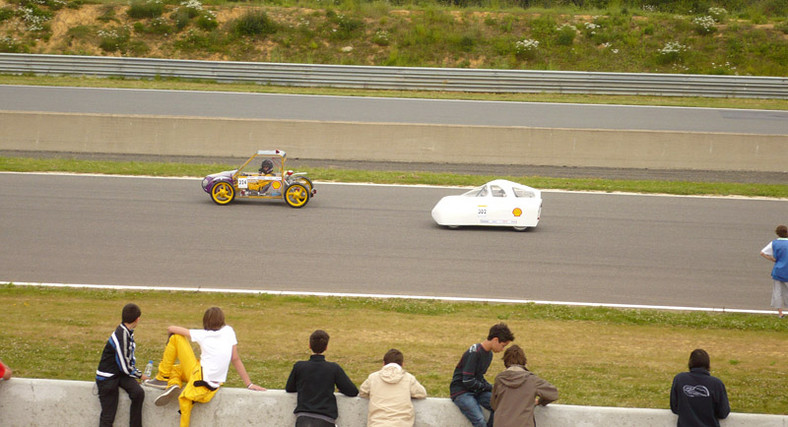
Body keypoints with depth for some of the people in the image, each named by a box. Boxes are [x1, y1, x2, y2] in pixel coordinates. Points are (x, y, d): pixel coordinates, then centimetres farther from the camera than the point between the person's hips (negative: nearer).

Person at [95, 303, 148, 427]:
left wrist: (137, 374, 8)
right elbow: (125, 367, -17)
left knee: (138, 392, -19)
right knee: (108, 417, -9)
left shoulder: (128, 333, 6)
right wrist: (140, 376, -1)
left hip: (121, 374, 8)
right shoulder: (121, 336, -23)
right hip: (108, 378, -8)